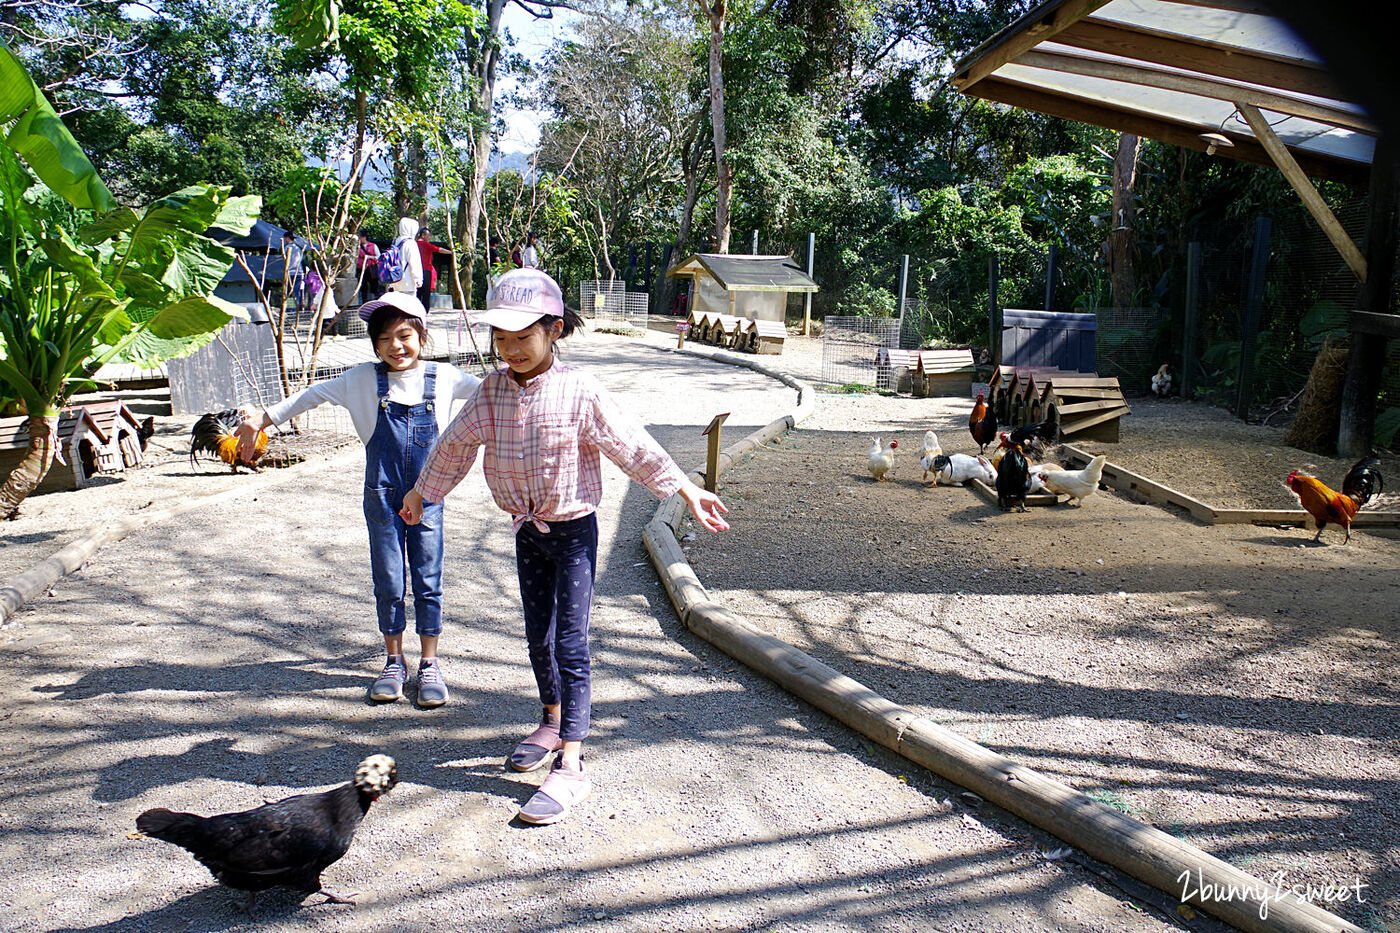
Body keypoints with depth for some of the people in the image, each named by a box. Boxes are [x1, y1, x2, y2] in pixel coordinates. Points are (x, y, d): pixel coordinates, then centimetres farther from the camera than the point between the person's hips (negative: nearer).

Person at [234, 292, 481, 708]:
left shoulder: (442, 378, 1)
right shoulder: (363, 380, 2)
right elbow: (314, 394, 8)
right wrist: (263, 419, 8)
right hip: (383, 497, 1)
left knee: (428, 581, 4)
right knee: (388, 583, 6)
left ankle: (429, 665, 17)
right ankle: (394, 662, 24)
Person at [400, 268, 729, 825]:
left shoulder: (579, 394, -18)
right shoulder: (491, 392, -2)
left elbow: (634, 447, -16)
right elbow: (456, 444, 12)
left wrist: (687, 491, -18)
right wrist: (421, 491, 24)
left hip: (573, 531, -5)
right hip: (527, 529, 6)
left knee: (570, 644, -7)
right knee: (538, 636, 17)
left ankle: (570, 766, -3)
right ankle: (553, 722, 40)